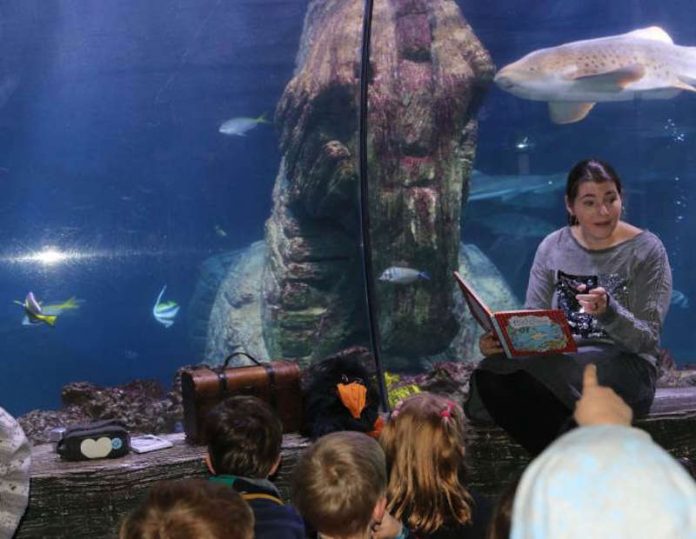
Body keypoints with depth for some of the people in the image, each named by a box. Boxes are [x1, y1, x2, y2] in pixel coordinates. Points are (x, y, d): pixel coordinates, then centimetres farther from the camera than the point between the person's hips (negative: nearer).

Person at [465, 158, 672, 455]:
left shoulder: (646, 250, -2)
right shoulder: (553, 247, 9)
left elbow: (647, 338, -7)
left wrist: (608, 311, -28)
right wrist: (500, 339, -16)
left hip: (622, 366, -4)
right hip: (559, 359, 5)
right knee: (490, 373, -28)